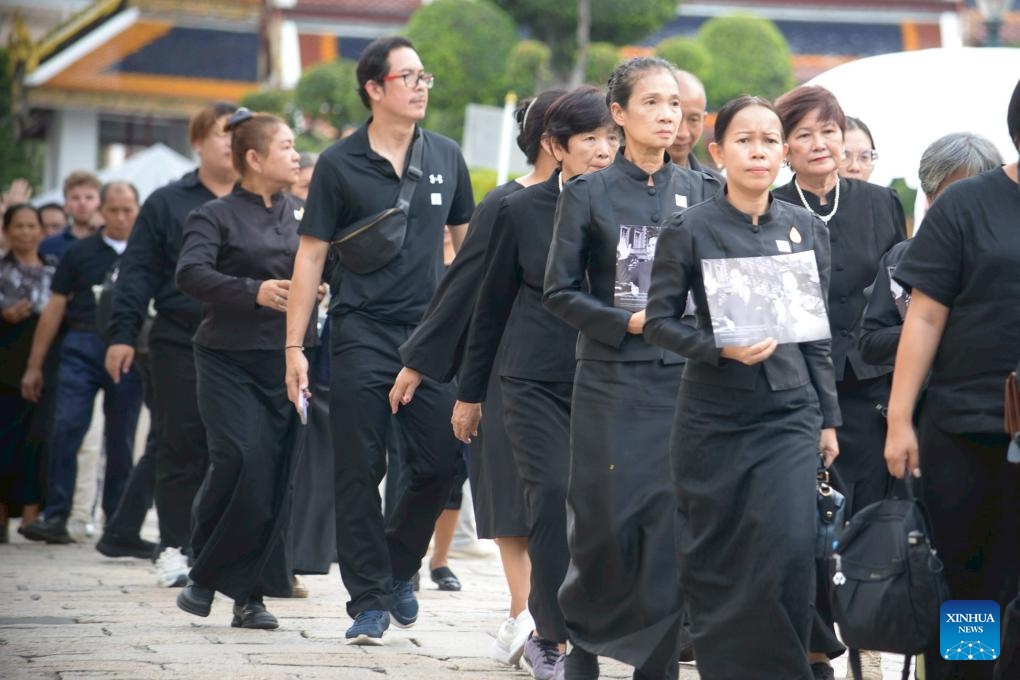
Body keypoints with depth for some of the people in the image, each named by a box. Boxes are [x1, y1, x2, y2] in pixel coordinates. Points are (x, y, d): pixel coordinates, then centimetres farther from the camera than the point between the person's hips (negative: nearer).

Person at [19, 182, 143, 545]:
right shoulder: (79, 252, 8)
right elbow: (54, 309, 9)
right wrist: (34, 365, 6)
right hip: (82, 347, 0)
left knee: (120, 441, 4)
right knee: (66, 429, -10)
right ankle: (56, 518, -9)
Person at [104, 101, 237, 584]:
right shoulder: (167, 203, 8)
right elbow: (138, 273, 5)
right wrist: (123, 334, -3)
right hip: (180, 343, -1)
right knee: (181, 447, 0)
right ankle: (174, 549, 7)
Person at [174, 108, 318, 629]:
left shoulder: (302, 214, 16)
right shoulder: (215, 216, 1)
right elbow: (191, 274, -15)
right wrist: (254, 292, -26)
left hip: (288, 361, 4)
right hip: (230, 363, -4)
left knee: (277, 478, -1)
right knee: (242, 460, -20)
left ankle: (249, 595, 7)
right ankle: (204, 574, -1)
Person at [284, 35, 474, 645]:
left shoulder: (446, 157, 8)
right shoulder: (340, 164, -1)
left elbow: (468, 243, 16)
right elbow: (311, 255, 1)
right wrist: (294, 347, -4)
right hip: (363, 336, -3)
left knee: (444, 463, -1)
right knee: (361, 473, -2)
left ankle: (399, 564, 24)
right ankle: (370, 600, 6)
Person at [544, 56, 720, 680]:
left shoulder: (702, 193, 9)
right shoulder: (588, 195, 2)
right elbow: (560, 292, 0)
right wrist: (627, 322, -11)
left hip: (684, 379, 2)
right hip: (612, 380, -2)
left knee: (671, 528, -3)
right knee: (606, 525, 0)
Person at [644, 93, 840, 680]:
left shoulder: (808, 229, 6)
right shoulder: (690, 229, -3)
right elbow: (661, 320, -3)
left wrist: (829, 418, 11)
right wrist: (721, 349, -19)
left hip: (790, 414, 1)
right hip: (713, 417, -1)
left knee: (789, 550, -13)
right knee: (715, 560, 5)